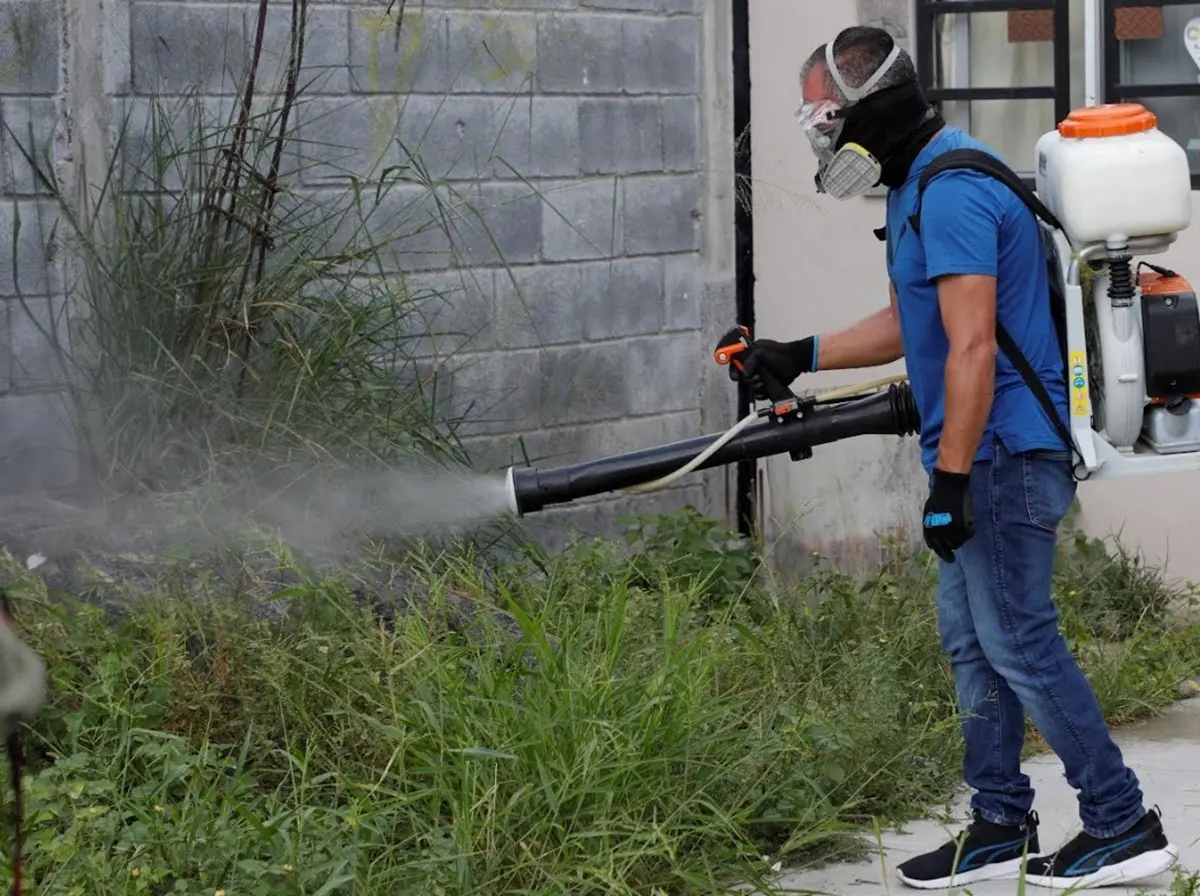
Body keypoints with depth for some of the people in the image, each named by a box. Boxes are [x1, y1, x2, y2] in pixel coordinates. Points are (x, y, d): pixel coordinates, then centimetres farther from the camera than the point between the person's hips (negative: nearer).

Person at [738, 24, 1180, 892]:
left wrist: (950, 479, -23)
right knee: (973, 644, 13)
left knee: (1019, 643, -6)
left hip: (1003, 456, -11)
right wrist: (800, 356, 23)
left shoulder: (953, 193, -19)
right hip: (989, 456, 11)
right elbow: (909, 324, 26)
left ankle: (1124, 826, 0)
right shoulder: (923, 184, 16)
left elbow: (972, 347, -24)